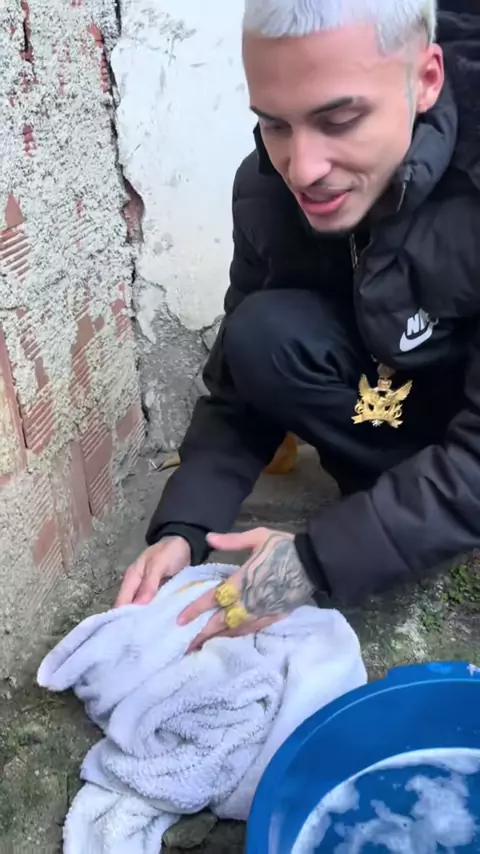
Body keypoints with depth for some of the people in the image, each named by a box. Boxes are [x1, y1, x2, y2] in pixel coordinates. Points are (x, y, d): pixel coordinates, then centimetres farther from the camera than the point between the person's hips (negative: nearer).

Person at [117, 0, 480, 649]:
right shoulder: (267, 192, -18)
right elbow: (239, 388, -11)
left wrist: (318, 559, -34)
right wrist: (183, 528, -24)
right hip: (393, 394, 3)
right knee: (261, 336, -24)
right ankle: (409, 500, -9)